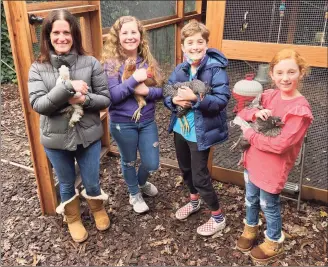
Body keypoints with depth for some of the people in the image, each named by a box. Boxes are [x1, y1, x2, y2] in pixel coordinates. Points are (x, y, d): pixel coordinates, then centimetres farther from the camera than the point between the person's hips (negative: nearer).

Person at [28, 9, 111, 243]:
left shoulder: (91, 63, -9)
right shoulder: (38, 68, -7)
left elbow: (106, 99, -6)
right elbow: (38, 105, -17)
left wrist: (84, 99, -26)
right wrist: (67, 86, -29)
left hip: (88, 135, 0)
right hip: (56, 139, 1)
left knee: (92, 182, 17)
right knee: (67, 184, 21)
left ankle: (98, 209, 50)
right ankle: (73, 219, 48)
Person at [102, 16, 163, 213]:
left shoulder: (149, 60, 0)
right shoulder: (111, 63, -11)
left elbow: (161, 90, -2)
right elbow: (112, 96, -19)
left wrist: (147, 91, -22)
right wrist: (134, 79, -26)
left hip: (147, 121, 3)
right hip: (122, 123, -3)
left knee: (152, 164, 12)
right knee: (129, 161, 17)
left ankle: (142, 183, 48)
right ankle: (134, 194, 45)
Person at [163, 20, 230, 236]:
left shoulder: (216, 69, -17)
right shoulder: (180, 69, 1)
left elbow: (222, 99, -22)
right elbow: (166, 95, 4)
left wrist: (196, 99, -34)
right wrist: (175, 100, -19)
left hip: (201, 132, -7)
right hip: (180, 128, 7)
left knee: (200, 176, 2)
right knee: (186, 169, 23)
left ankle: (218, 216, 25)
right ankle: (194, 201, 50)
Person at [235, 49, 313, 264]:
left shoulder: (301, 110, -23)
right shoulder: (270, 95, -2)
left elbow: (279, 145, -27)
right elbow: (242, 112, 2)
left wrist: (248, 133, -17)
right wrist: (255, 113, -20)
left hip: (273, 168, -6)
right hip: (253, 159, 6)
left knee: (269, 205, 14)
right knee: (251, 199, 24)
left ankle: (274, 243, 39)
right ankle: (251, 228, 51)